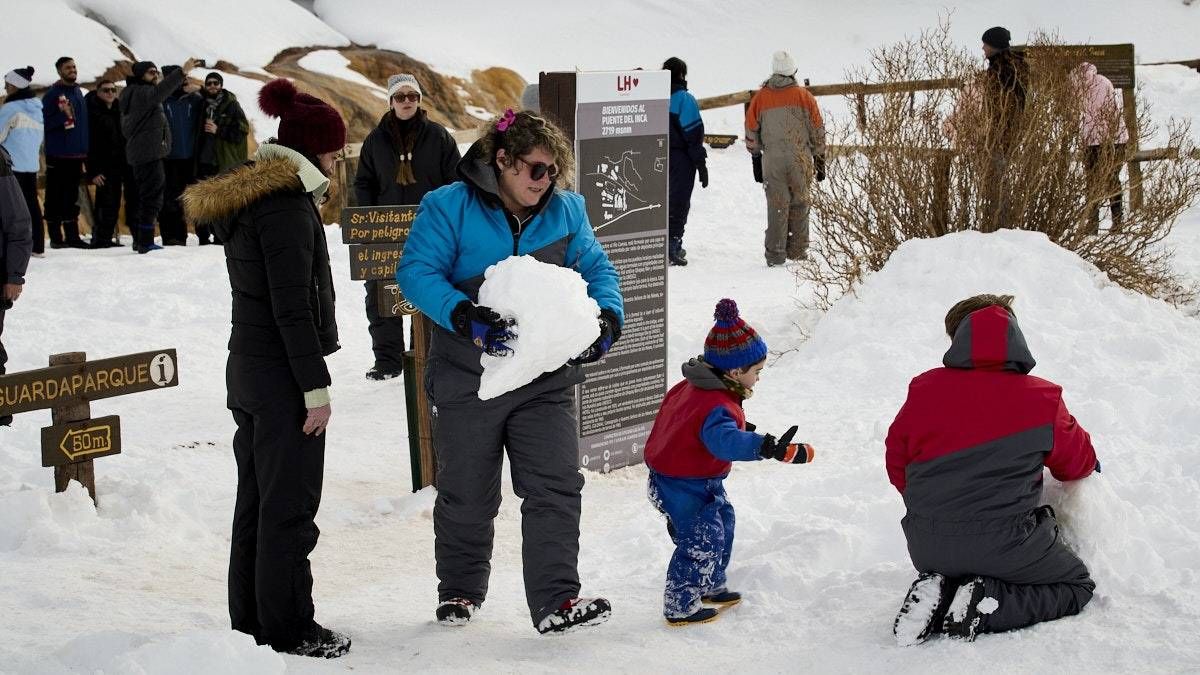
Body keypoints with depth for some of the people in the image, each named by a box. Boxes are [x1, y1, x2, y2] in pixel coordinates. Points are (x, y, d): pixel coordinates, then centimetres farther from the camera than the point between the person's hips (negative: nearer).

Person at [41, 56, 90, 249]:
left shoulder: (77, 92, 15)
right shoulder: (52, 94, -7)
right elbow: (45, 122, -12)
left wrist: (84, 150, 17)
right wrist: (64, 115, -26)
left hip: (76, 153, 7)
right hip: (57, 153, -7)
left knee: (72, 196, 10)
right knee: (55, 195, -2)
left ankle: (72, 235, 14)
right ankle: (55, 236, 1)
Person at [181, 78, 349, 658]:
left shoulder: (247, 194, 13)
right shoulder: (288, 204, -17)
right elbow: (293, 306, -20)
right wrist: (316, 386, -17)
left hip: (247, 367, 10)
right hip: (283, 375, -10)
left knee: (256, 499, 15)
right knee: (290, 504, -2)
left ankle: (251, 621, 24)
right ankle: (289, 629, 6)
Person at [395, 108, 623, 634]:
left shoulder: (565, 211, 4)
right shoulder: (448, 206, -9)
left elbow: (597, 269, 9)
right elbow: (416, 272, -16)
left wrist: (607, 316, -11)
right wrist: (463, 314, -31)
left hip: (546, 379, 3)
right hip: (468, 379, -2)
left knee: (556, 488, -7)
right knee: (466, 495, 11)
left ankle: (556, 601, -5)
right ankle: (460, 591, 31)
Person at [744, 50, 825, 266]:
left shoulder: (760, 97, 2)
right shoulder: (804, 96, 0)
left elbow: (751, 132, 7)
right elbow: (817, 131, 3)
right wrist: (820, 160, 12)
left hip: (772, 161, 0)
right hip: (800, 160, 0)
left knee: (777, 206, 4)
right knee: (799, 204, 10)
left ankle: (775, 255, 4)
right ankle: (797, 251, 13)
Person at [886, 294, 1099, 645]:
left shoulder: (923, 390, -2)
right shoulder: (1042, 400, -6)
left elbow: (897, 467, 7)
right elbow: (1078, 463, 10)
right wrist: (1091, 464, 36)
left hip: (927, 549, 4)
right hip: (1003, 547, -4)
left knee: (953, 575, 38)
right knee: (1077, 586, 19)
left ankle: (938, 592, 1)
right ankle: (987, 607, -6)